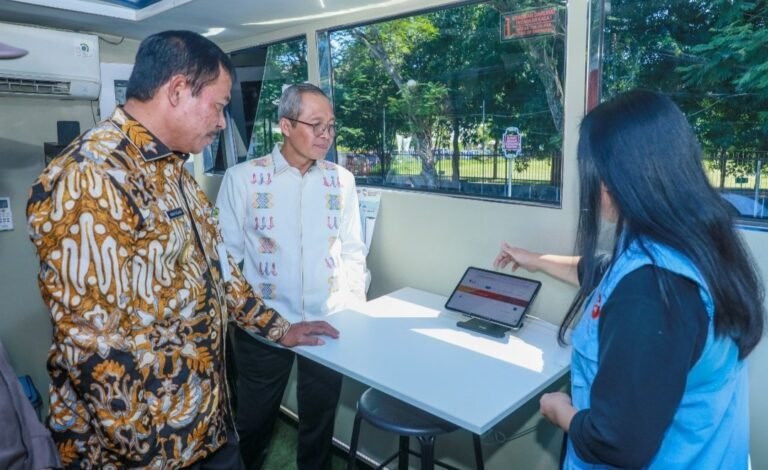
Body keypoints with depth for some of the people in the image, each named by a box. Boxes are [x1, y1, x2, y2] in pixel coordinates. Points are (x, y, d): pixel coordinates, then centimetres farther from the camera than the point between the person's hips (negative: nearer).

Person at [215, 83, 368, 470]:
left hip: (329, 323, 2)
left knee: (319, 421, 19)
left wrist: (356, 308, 0)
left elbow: (353, 250, 5)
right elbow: (226, 253, -3)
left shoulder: (342, 180, 2)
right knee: (253, 422, 18)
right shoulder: (241, 178, -6)